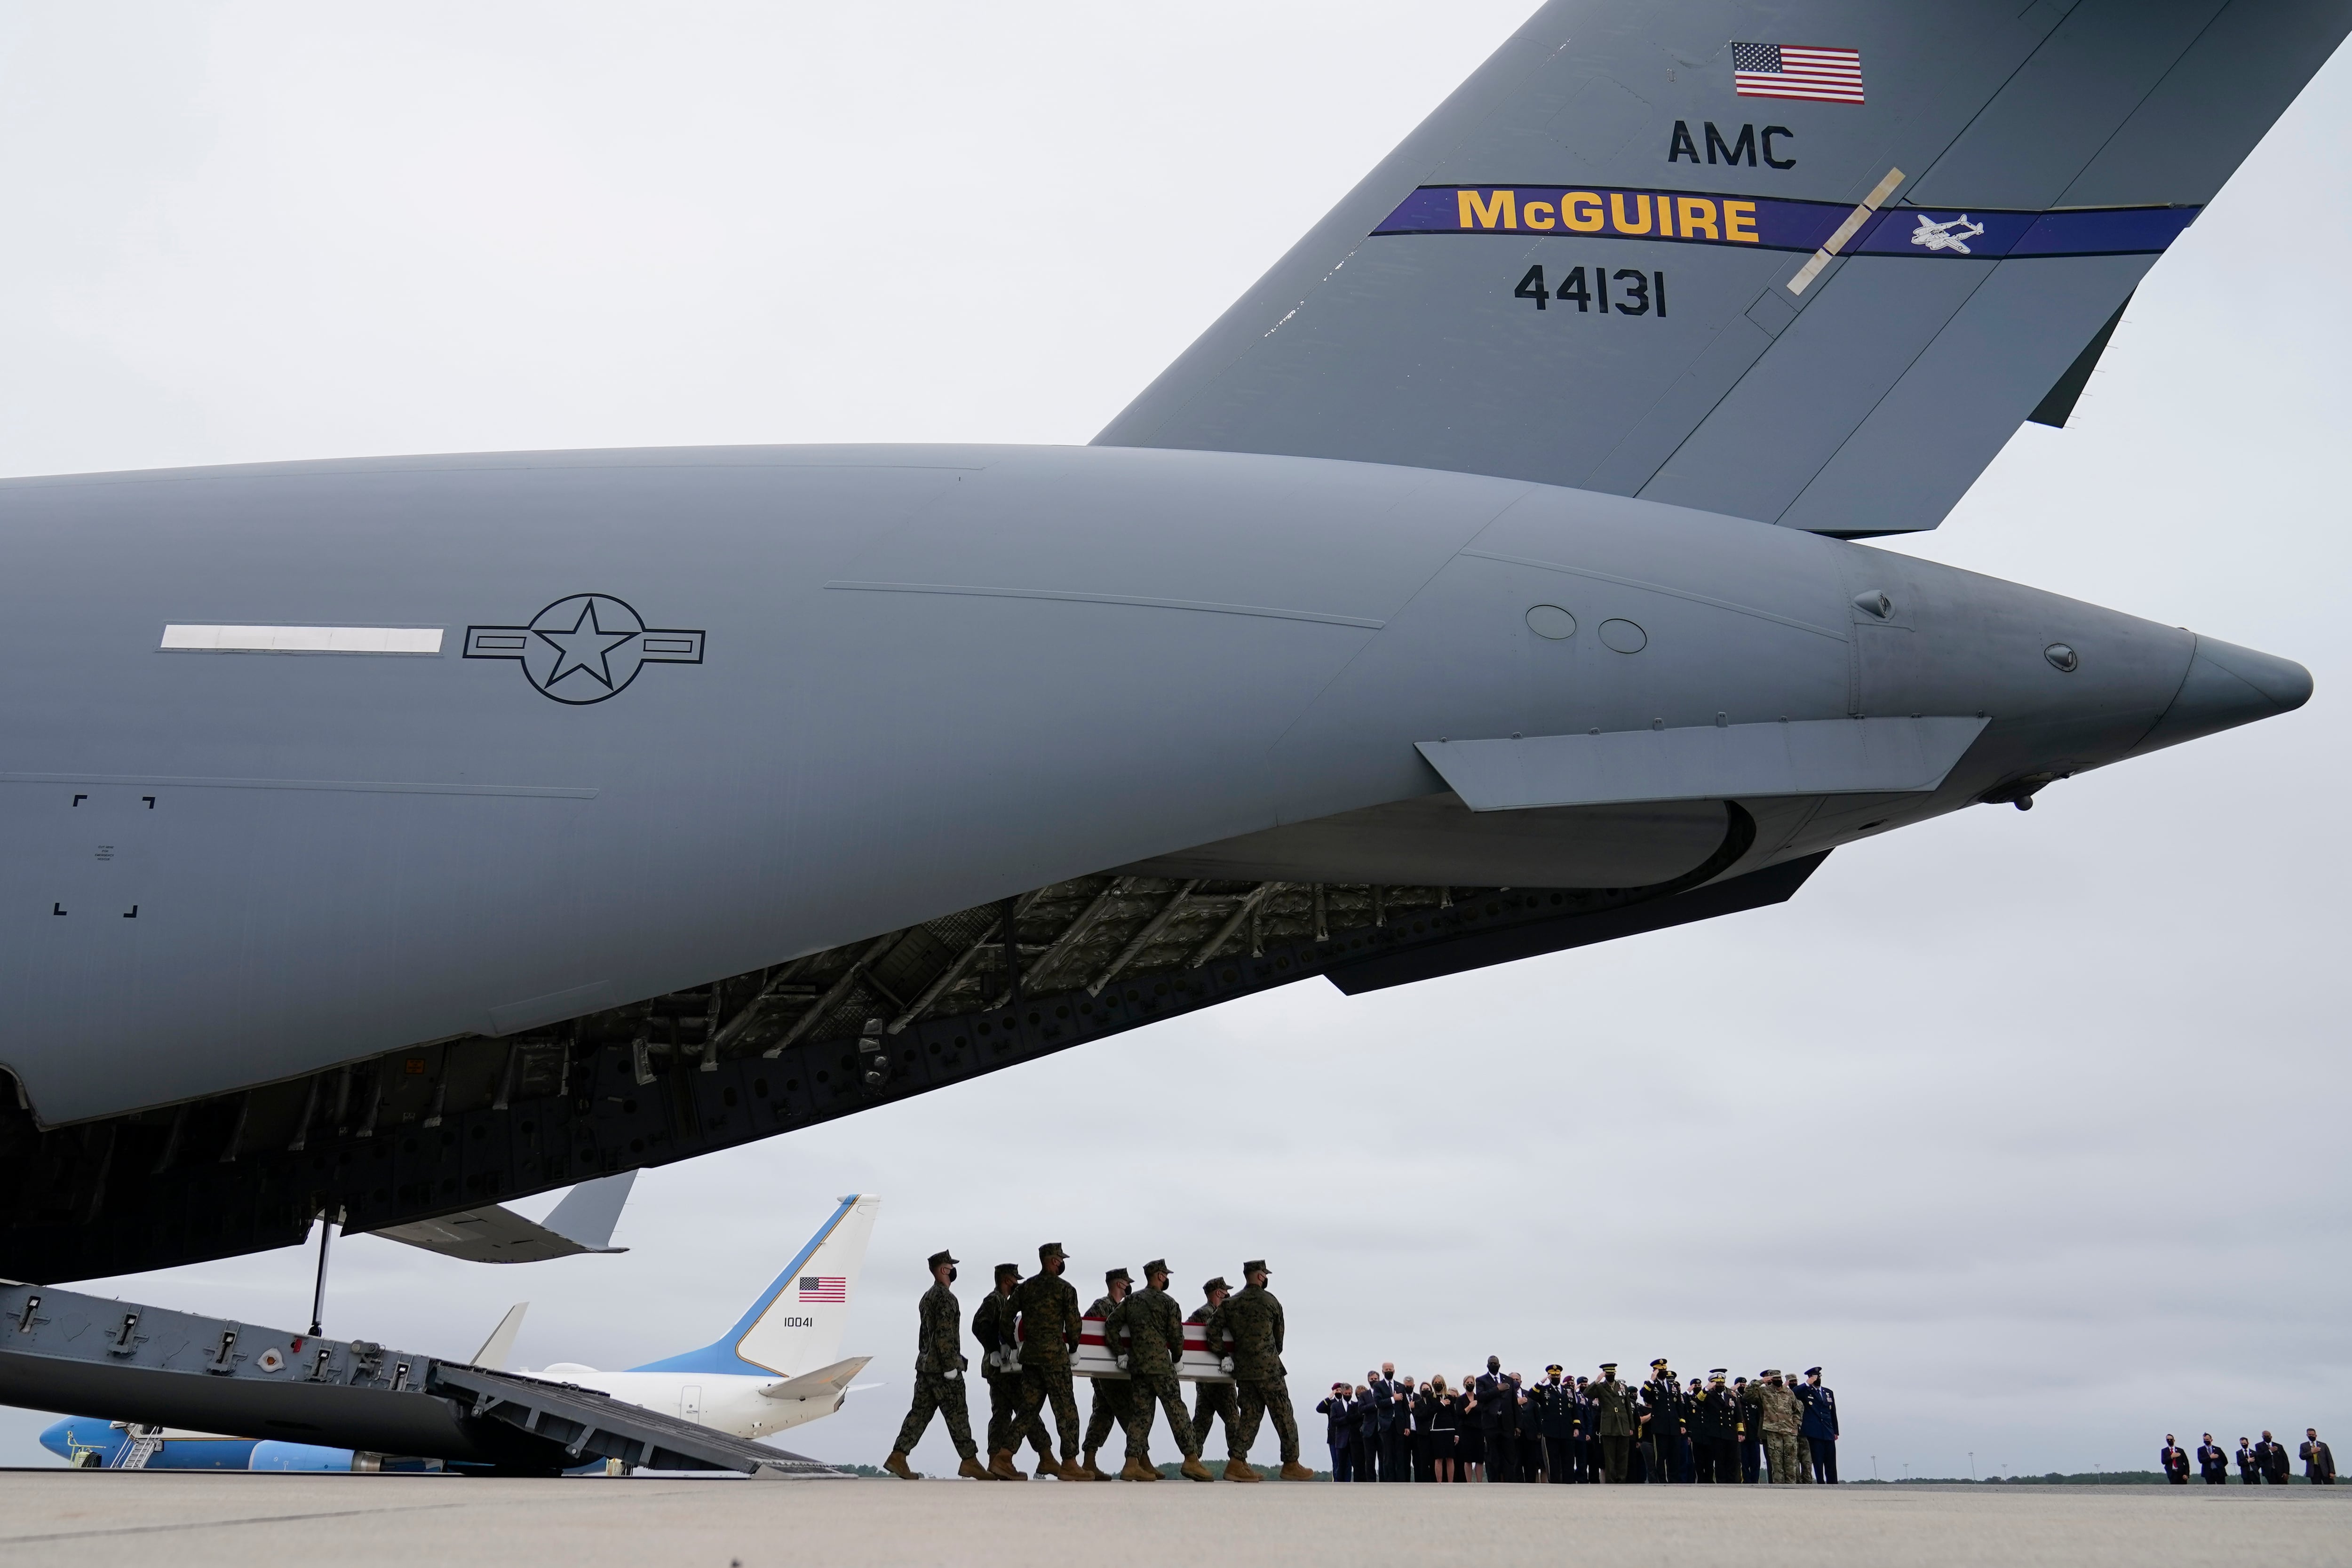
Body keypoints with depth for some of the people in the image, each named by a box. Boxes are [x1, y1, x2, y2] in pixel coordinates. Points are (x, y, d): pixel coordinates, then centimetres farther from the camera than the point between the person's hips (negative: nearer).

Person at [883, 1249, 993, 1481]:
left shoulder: (927, 1297, 18)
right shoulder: (945, 1297, -14)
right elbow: (944, 1333, -21)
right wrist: (950, 1366, -20)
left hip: (926, 1365, 9)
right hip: (941, 1367, -9)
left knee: (920, 1412, 8)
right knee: (957, 1414, -4)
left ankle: (898, 1457, 3)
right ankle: (970, 1462, 0)